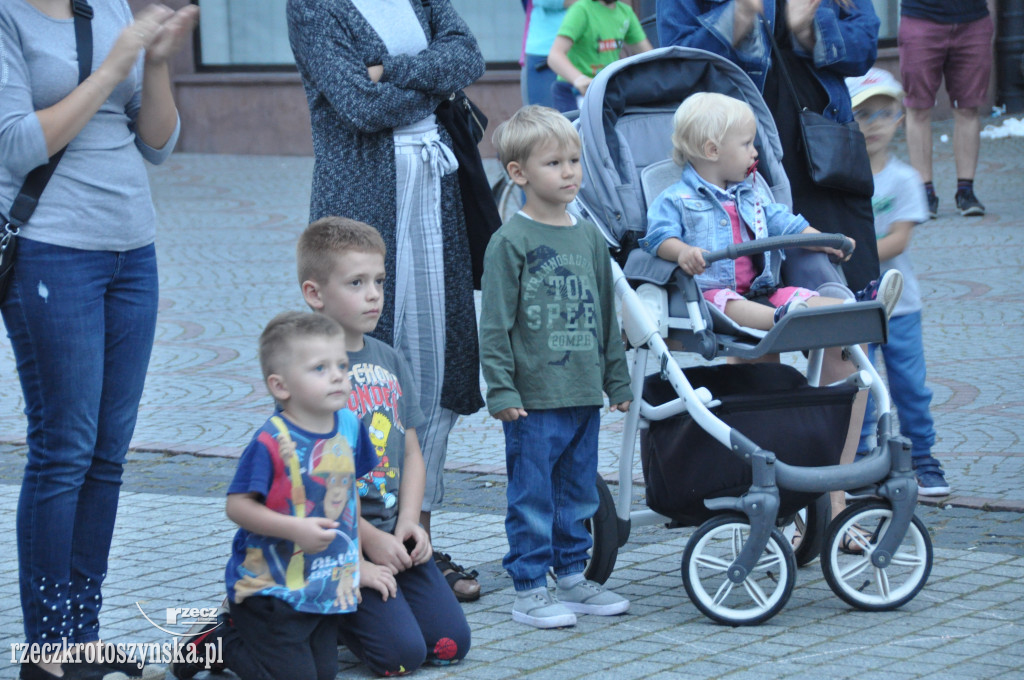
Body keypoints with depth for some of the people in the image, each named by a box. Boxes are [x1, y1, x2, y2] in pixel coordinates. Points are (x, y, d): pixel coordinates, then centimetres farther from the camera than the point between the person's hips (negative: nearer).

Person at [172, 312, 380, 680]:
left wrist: (356, 567, 18)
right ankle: (215, 644, 18)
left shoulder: (349, 426, 1)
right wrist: (296, 529, -31)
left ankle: (239, 633, 30)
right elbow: (238, 505, -21)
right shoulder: (271, 443, -21)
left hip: (327, 589, 7)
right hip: (270, 589, -7)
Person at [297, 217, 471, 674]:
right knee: (402, 654, -15)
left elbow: (411, 452, 12)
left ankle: (348, 614, 19)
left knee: (451, 644, -1)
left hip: (393, 536, 7)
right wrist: (369, 539, -15)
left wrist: (408, 521, -4)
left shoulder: (391, 362, 11)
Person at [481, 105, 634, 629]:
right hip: (534, 400, -6)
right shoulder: (511, 242, -8)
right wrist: (502, 390, -14)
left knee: (578, 494, 13)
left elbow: (606, 315, 18)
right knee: (532, 497, -1)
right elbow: (495, 324, -9)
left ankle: (572, 576, 25)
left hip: (584, 395, 6)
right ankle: (529, 590, 6)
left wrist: (617, 380, 18)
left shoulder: (590, 238, 11)